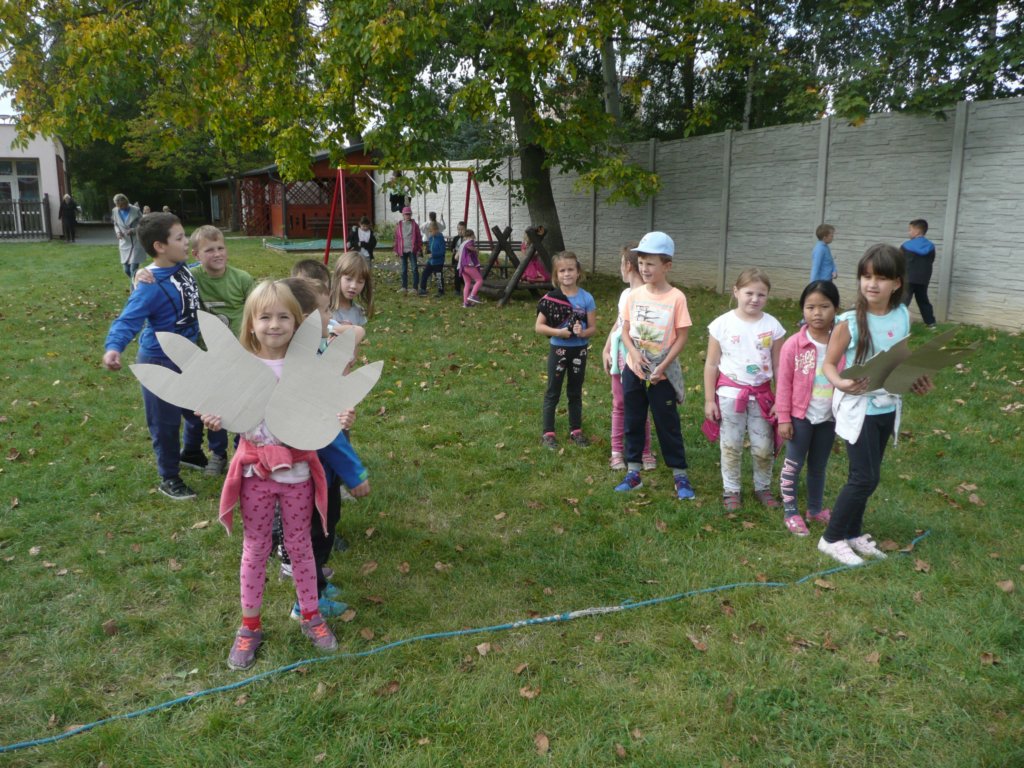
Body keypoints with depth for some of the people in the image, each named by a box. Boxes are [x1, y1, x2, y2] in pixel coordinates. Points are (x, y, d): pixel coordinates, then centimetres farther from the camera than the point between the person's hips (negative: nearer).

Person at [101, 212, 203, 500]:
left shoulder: (183, 268, -2)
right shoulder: (150, 286, -26)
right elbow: (128, 320, -32)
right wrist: (113, 347, -48)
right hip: (160, 360, -7)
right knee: (165, 422, 7)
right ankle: (169, 478, 25)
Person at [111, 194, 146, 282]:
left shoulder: (135, 210, -11)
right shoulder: (115, 211, 0)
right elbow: (116, 224, 14)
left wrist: (133, 230, -22)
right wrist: (118, 232, -7)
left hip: (136, 243, -5)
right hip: (124, 243, 5)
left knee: (133, 269, -12)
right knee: (126, 269, 9)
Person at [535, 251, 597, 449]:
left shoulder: (586, 298, -6)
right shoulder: (551, 298, -9)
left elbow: (593, 327, -2)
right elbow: (538, 326, -8)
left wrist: (583, 333, -24)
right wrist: (558, 332, -22)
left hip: (579, 350, 2)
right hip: (558, 349, -2)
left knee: (575, 392, 15)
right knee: (553, 393, 7)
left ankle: (576, 431, 27)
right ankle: (547, 433, 14)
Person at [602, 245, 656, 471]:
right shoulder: (625, 294, 9)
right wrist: (606, 350, 9)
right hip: (619, 354, 8)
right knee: (619, 405, 13)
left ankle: (645, 452, 18)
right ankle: (617, 451, 23)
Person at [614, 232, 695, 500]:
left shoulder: (676, 297, -12)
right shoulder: (634, 295, 0)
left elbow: (681, 337, -10)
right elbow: (625, 330, 5)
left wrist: (663, 366, -17)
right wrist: (634, 353, -13)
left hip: (663, 374, -4)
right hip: (634, 370, 4)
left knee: (668, 424, 5)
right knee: (633, 422, 12)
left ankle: (680, 475, 19)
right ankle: (633, 473, 25)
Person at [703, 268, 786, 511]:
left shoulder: (772, 326, -4)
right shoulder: (722, 324, -8)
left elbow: (778, 366, 1)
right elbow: (712, 365, -3)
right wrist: (709, 400, -3)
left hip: (761, 395, 1)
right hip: (730, 394, -1)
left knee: (763, 448, 10)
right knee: (731, 447, 10)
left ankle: (763, 488, 31)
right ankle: (731, 490, 26)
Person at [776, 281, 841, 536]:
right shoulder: (793, 345, -13)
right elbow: (784, 384, -8)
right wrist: (783, 418, -7)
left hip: (830, 417, 2)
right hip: (801, 416, -2)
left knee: (819, 465, 18)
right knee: (793, 465, 8)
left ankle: (816, 508, 35)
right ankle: (790, 512, 21)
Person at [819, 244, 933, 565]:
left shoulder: (902, 317, -1)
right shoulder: (850, 322, -16)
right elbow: (829, 363, -10)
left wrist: (916, 382, -5)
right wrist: (841, 383, -29)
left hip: (888, 407, 5)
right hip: (858, 408, -5)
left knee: (866, 475, 15)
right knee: (865, 478, -6)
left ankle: (853, 533, 31)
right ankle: (831, 538, 10)